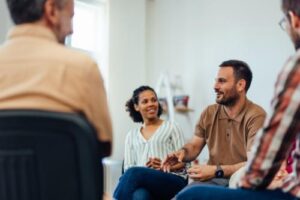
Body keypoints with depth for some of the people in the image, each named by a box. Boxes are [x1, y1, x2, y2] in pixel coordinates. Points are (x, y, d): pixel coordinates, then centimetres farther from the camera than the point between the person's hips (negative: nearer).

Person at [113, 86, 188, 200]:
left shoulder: (171, 127, 15)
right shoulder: (131, 136, 24)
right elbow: (127, 168, 13)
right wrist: (146, 168, -9)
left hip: (173, 181, -2)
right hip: (143, 183, 2)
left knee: (134, 173, -35)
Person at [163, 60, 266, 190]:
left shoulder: (255, 116, -12)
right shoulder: (209, 113, 8)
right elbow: (194, 146, 17)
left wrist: (216, 171, -26)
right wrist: (183, 152, -6)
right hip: (210, 180, 5)